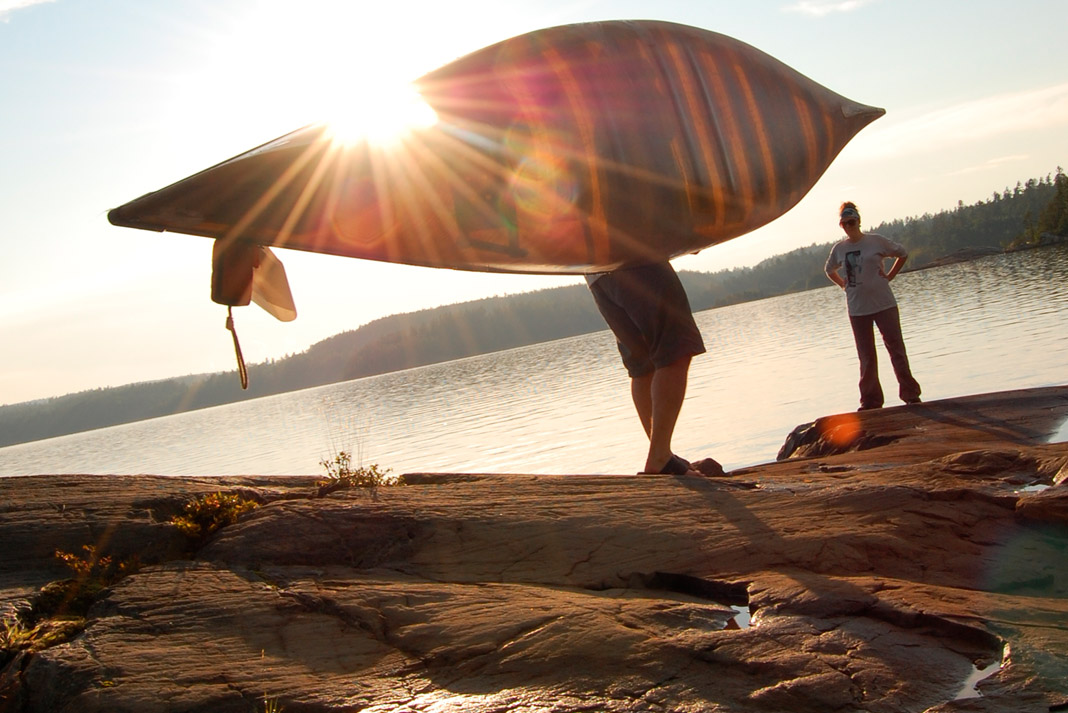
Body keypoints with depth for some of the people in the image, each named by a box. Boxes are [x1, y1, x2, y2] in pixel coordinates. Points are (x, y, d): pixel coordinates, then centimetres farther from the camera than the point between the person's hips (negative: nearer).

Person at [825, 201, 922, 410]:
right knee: (866, 357, 6)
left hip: (884, 304, -3)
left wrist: (889, 276, -1)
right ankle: (871, 400, 11)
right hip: (857, 309, 3)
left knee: (896, 348, -2)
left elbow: (902, 254, 8)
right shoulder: (839, 249, 5)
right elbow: (830, 270, 25)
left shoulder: (876, 241, -3)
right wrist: (844, 284, 9)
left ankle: (911, 394, 4)